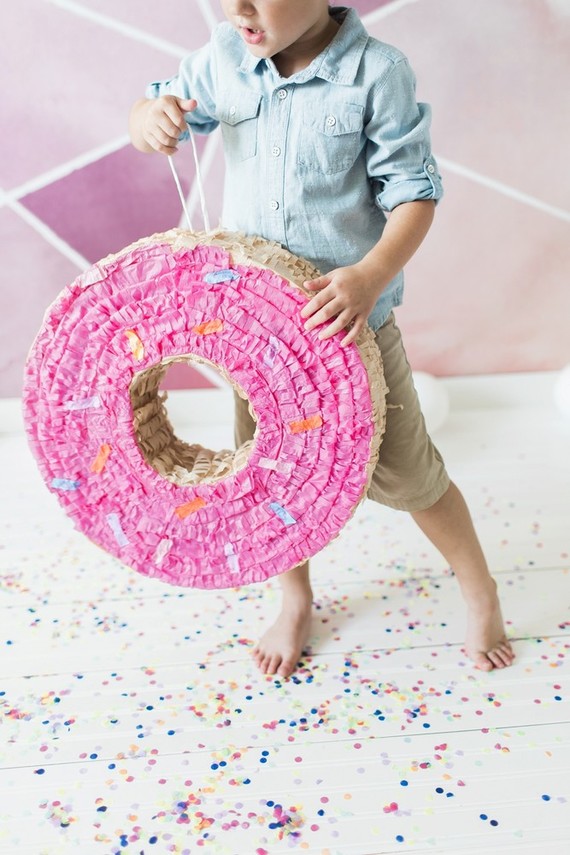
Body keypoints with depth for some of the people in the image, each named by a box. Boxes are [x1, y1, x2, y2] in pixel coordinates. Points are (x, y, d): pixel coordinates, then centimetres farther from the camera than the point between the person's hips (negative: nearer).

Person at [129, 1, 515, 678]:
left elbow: (413, 191, -12)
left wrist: (372, 275, -30)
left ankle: (480, 591, 34)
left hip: (350, 318, -4)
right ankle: (296, 601, 41)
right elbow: (155, 113, 10)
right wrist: (151, 116, -16)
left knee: (404, 471, 7)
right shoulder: (225, 57, 0)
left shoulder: (377, 71, -12)